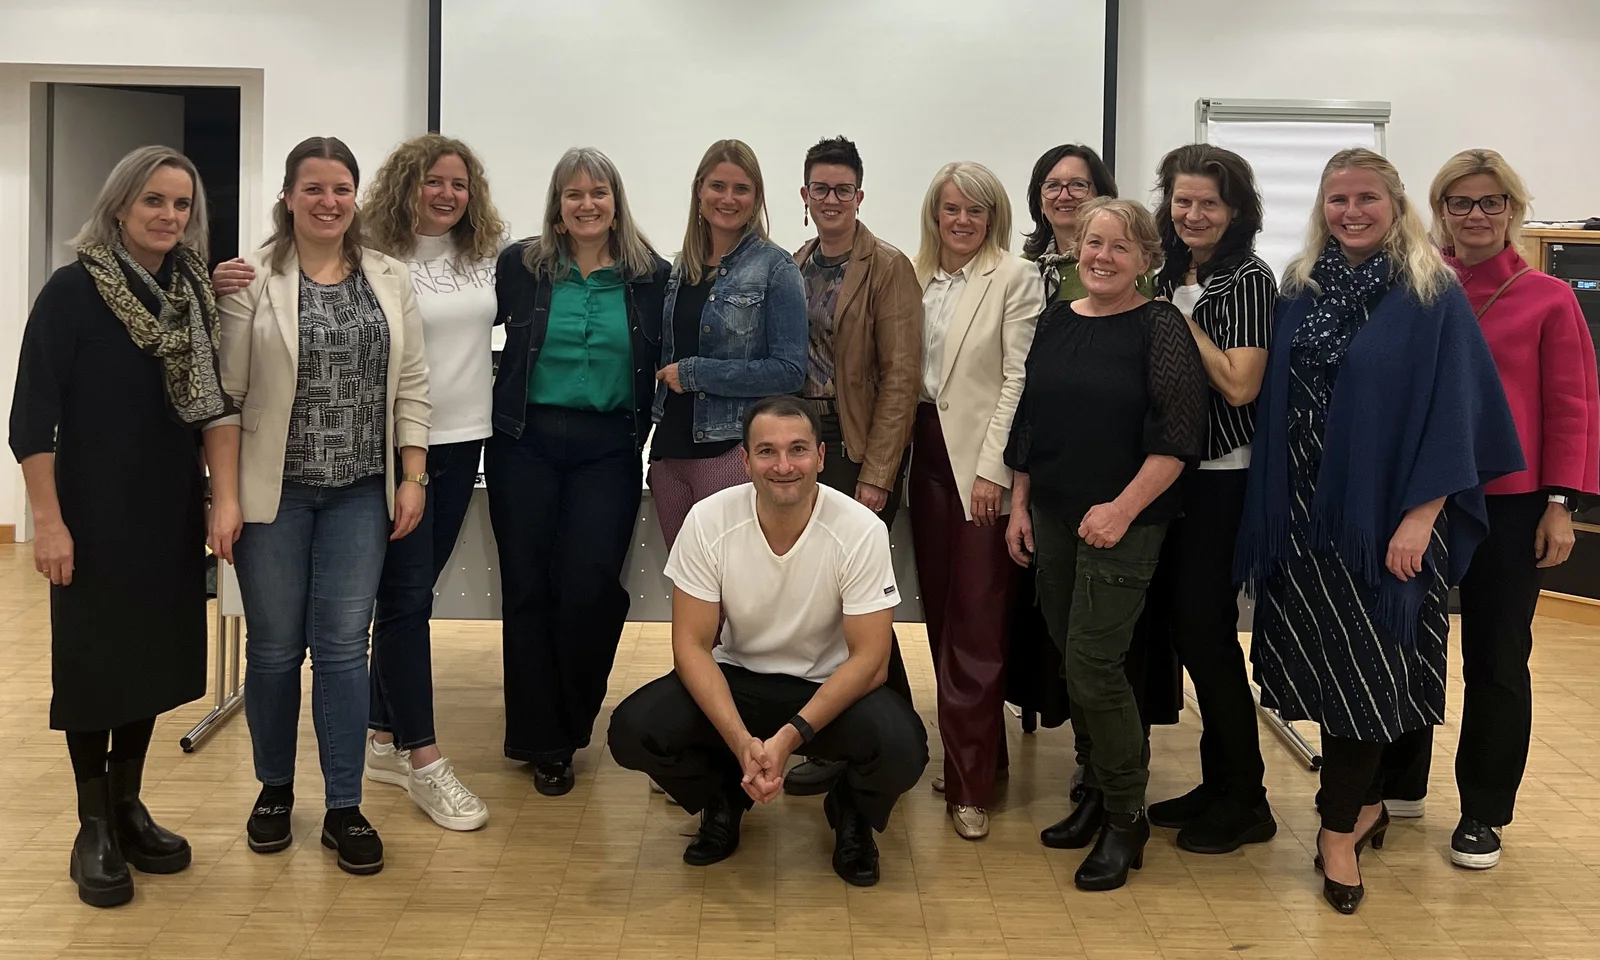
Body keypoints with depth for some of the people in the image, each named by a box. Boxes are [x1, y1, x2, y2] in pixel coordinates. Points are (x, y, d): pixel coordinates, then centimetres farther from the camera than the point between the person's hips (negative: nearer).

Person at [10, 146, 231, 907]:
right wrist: (48, 519, -16)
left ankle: (128, 807, 26)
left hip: (171, 509, 5)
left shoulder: (192, 294, 4)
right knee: (94, 662, 3)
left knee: (154, 656, 11)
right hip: (96, 512, -5)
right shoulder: (73, 290, -11)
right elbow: (32, 414, -12)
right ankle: (93, 827, 16)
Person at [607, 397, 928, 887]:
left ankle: (850, 813, 8)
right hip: (735, 679, 2)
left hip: (831, 685, -1)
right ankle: (723, 800, 11)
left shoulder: (861, 530, -19)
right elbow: (691, 644, -13)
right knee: (632, 731, -24)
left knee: (901, 749, -32)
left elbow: (869, 658, -17)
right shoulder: (709, 521, -16)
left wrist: (790, 736, -29)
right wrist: (741, 740, -28)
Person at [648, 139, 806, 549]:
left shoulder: (775, 266, -6)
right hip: (670, 451, 6)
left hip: (733, 451, -6)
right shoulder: (680, 268, 12)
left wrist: (694, 373, -13)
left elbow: (789, 370, -13)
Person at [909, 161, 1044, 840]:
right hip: (928, 455, 6)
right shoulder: (918, 279, 12)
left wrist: (993, 468, -15)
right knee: (941, 613, 9)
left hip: (981, 462, -6)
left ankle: (971, 782, 2)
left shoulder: (1016, 278, -3)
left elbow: (1019, 378, -9)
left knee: (976, 623, -4)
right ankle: (978, 753, 22)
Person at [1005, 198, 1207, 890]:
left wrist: (1123, 508, -18)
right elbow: (1027, 420, 15)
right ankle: (1095, 792, 26)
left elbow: (1177, 436, -13)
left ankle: (1126, 819, 7)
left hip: (1123, 522, -6)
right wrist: (1019, 504, 11)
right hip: (1053, 516, 6)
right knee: (1070, 659, 11)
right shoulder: (1056, 321, 9)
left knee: (1093, 664, -8)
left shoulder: (1160, 327, -8)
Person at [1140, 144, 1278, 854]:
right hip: (1169, 469, 8)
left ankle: (1244, 802, 10)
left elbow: (1240, 384, -18)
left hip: (1222, 476, -7)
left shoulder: (1249, 278, -9)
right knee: (1173, 625, 10)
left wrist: (1181, 320, -13)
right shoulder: (1168, 276, 11)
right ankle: (1218, 785, 24)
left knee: (1204, 630, -5)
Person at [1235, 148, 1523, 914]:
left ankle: (1339, 829, 13)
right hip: (1304, 512, 4)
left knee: (1362, 671, 1)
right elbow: (1273, 399, 9)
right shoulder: (1299, 291, 7)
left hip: (1383, 514, -4)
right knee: (1321, 667, 9)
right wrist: (1270, 507, 4)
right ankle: (1363, 806, 27)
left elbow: (1452, 411, -9)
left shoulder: (1434, 298, -6)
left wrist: (1420, 515, -15)